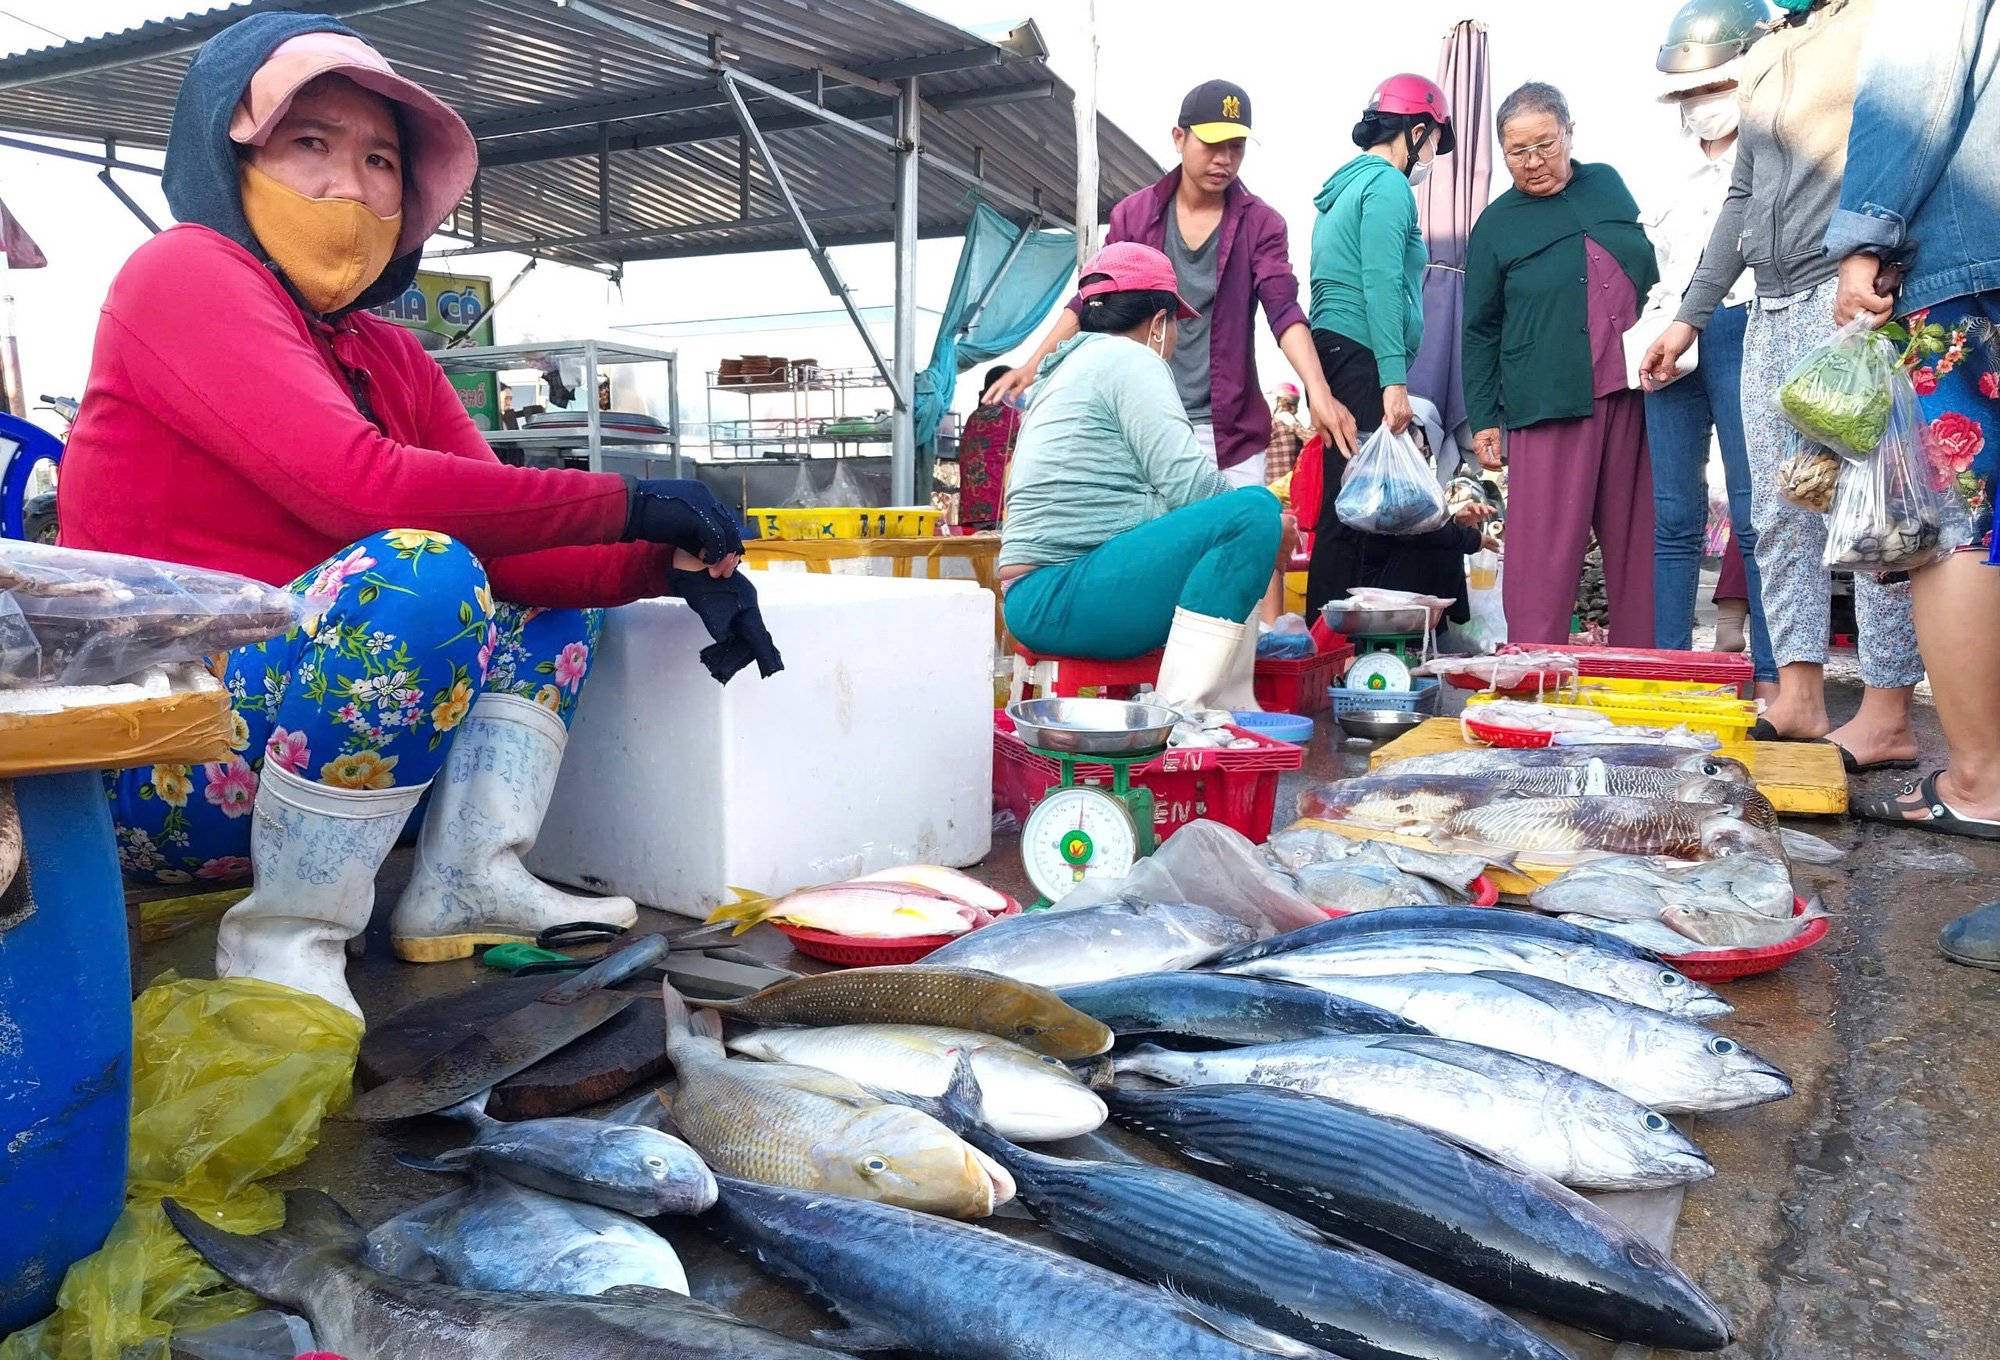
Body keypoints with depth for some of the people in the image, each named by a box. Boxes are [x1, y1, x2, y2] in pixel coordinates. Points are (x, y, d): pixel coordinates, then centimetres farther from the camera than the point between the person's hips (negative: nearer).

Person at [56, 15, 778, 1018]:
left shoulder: (388, 356, 12)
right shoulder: (181, 274, -9)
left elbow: (509, 547, 3)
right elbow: (358, 484, -25)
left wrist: (670, 563, -14)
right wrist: (622, 504, -20)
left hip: (282, 732, 8)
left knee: (559, 598, 9)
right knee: (419, 570, -29)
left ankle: (467, 883, -7)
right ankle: (284, 936, -18)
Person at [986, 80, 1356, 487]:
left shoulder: (1261, 224, 0)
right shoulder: (1135, 214, 5)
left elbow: (1284, 310, -11)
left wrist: (1318, 392, -26)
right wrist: (1034, 365, 1)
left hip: (1228, 428, -1)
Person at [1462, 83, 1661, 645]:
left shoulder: (1608, 185, 13)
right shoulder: (1497, 224, 4)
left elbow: (1653, 269, 23)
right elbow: (1480, 331, 6)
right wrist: (1482, 419, 1)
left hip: (1636, 393, 4)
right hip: (1549, 404, -4)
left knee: (1636, 537, 6)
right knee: (1547, 544, -7)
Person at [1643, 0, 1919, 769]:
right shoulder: (1764, 62, 22)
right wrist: (1690, 317, 22)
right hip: (1772, 309, 8)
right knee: (1780, 515, 3)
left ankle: (1887, 718, -7)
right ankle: (1799, 702, 5)